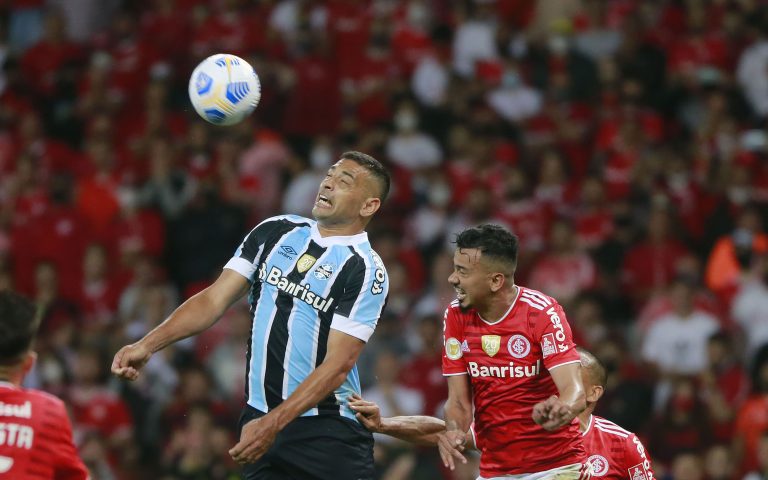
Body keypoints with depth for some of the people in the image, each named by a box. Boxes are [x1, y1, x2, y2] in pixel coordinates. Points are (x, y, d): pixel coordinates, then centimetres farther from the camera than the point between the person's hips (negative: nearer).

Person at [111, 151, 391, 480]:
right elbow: (215, 298, 5)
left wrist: (274, 423, -25)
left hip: (329, 436, -4)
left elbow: (338, 363, -15)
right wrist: (148, 345, -9)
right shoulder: (274, 231, 9)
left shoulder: (367, 270, -8)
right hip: (259, 422, 4)